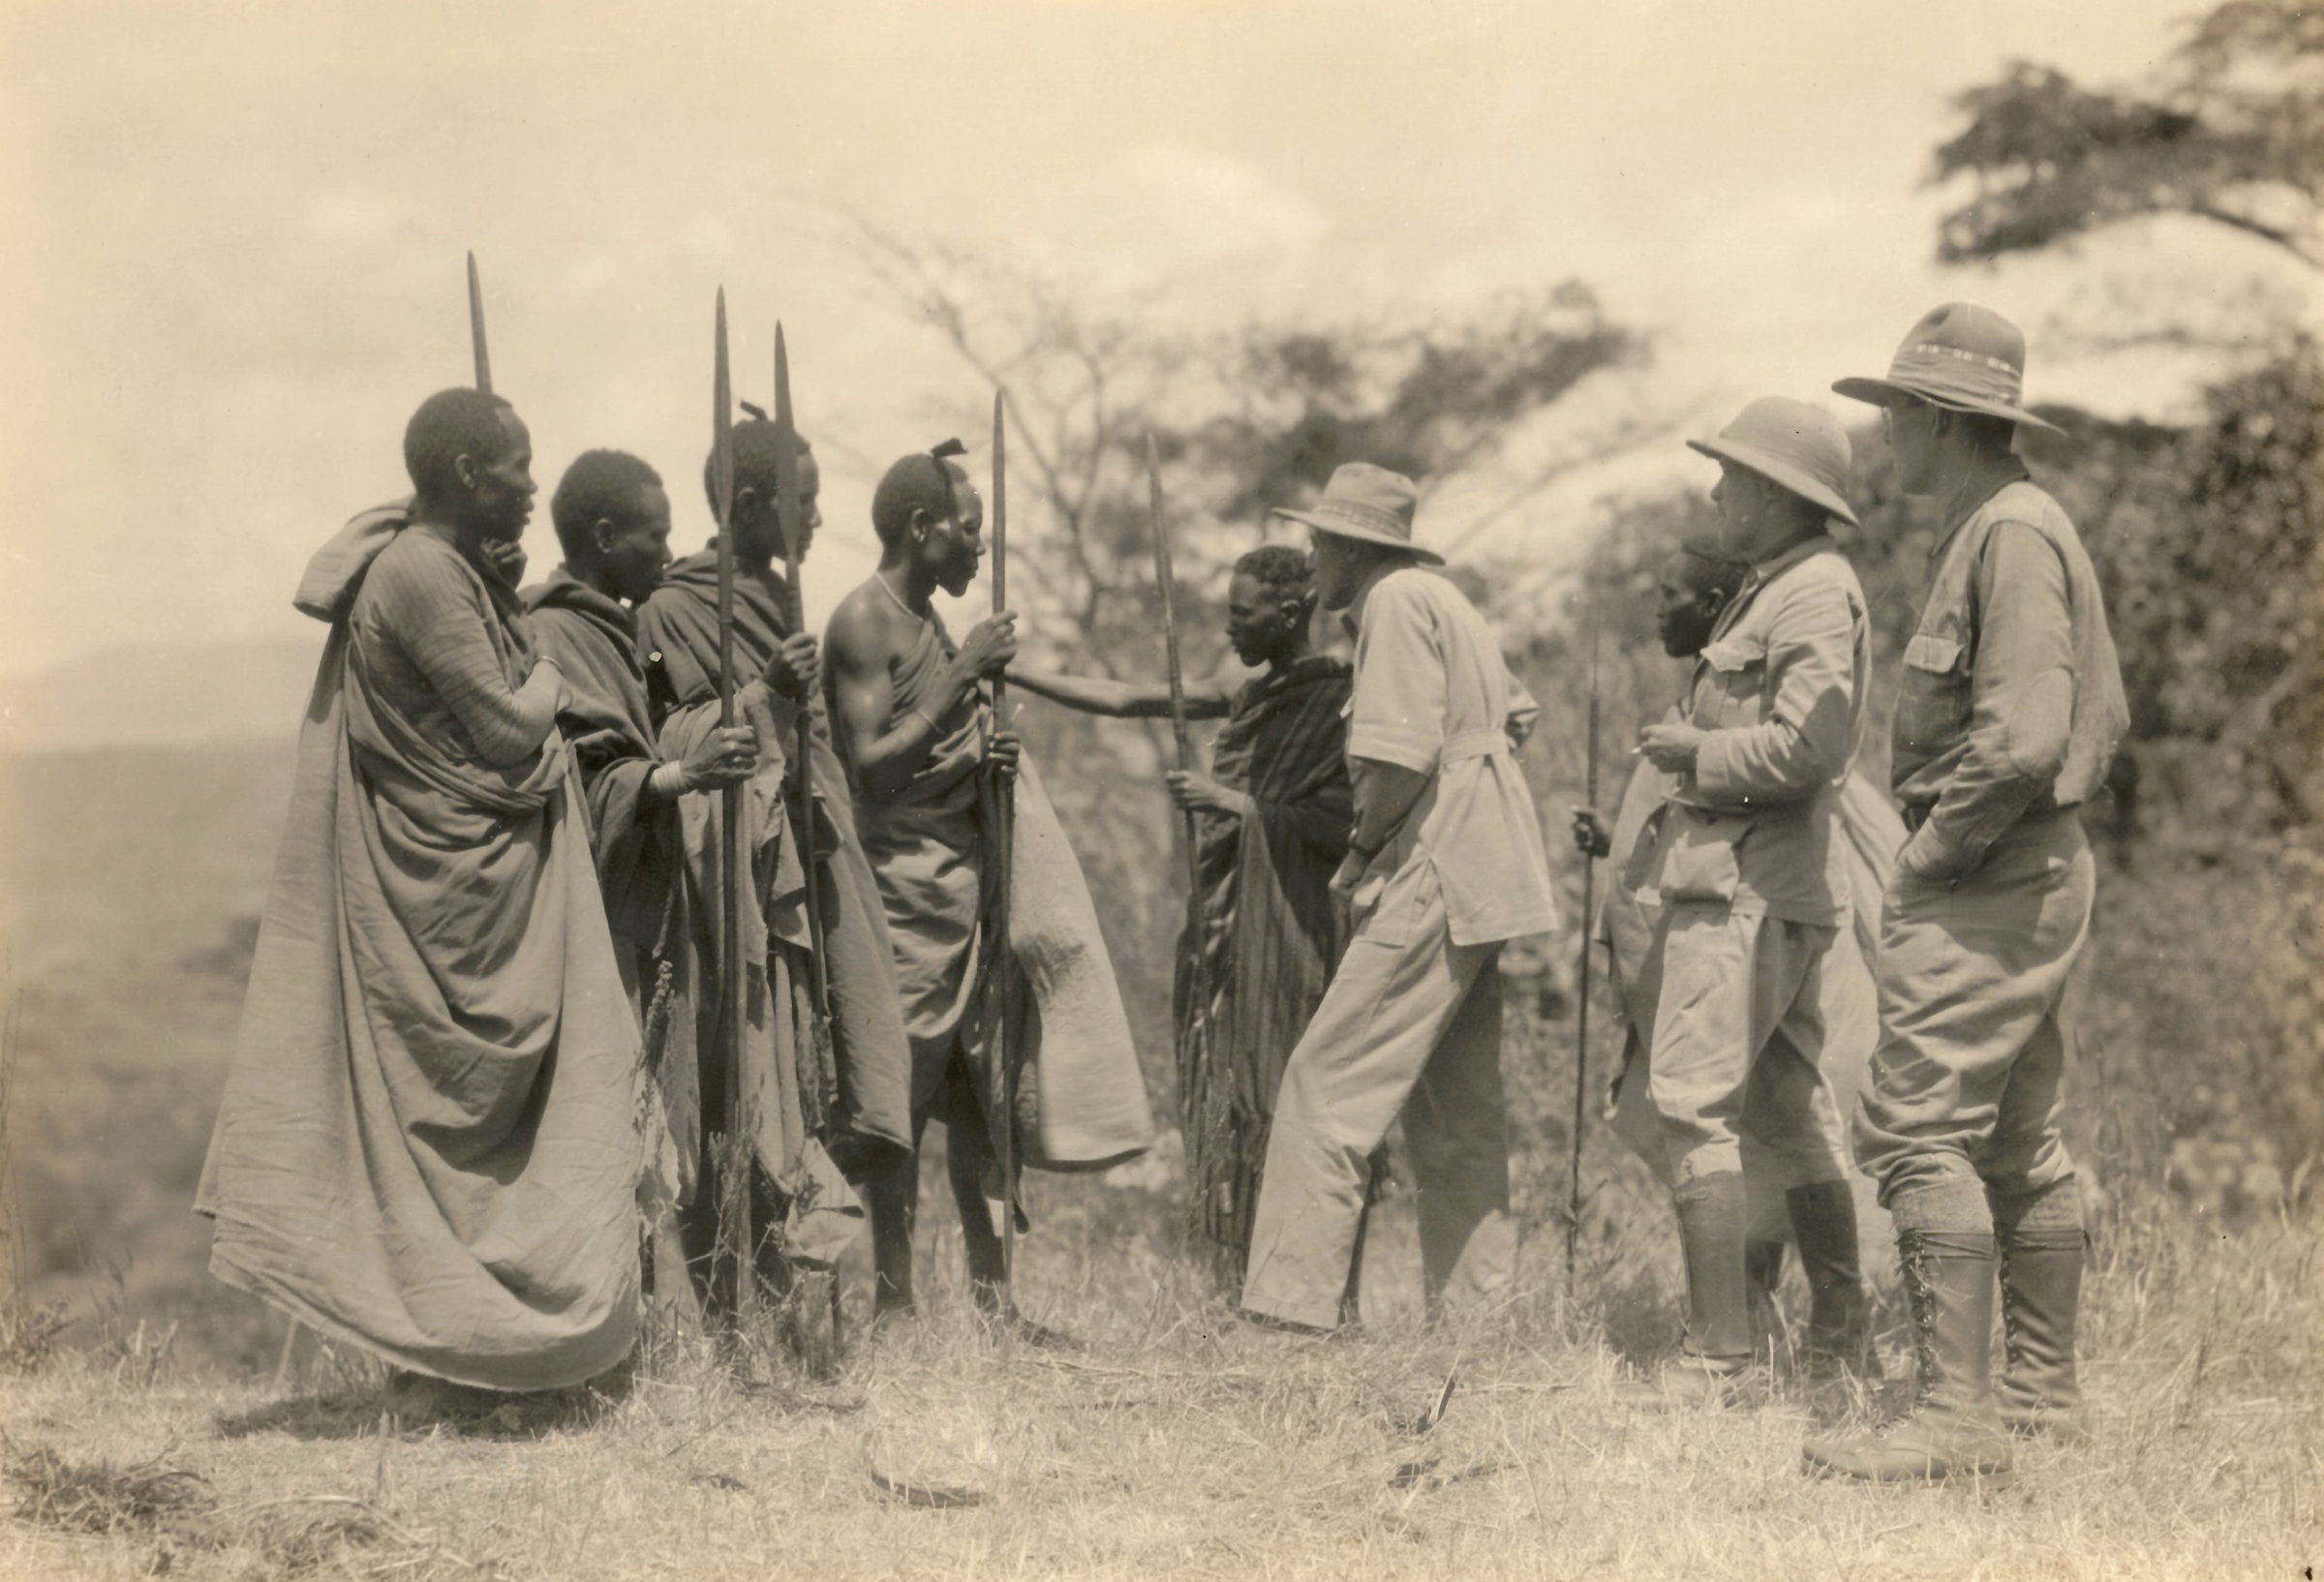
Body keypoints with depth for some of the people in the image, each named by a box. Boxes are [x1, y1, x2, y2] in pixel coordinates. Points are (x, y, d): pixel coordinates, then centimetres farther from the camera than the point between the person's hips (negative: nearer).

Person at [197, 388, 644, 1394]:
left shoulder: (451, 566, 11)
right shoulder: (422, 575, -19)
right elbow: (507, 729, -17)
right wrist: (545, 676, 2)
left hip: (486, 873, 10)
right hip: (450, 887, -10)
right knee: (451, 1105, -2)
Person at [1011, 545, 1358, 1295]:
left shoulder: (1337, 699, -8)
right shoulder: (1247, 693, 15)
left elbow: (1345, 826, -14)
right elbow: (1128, 699, 17)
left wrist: (1235, 803, -15)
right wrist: (1011, 673, 14)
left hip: (1287, 927, -8)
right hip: (1225, 923, 8)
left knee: (1274, 1101, -10)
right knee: (1229, 1100, 6)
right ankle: (1247, 1285, 8)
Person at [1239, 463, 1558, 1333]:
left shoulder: (1397, 600, -10)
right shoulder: (1442, 598, 19)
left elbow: (1402, 757, -20)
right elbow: (1516, 715, 24)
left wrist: (1360, 854, -7)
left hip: (1433, 877, -10)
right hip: (1481, 879, 10)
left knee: (1328, 1083, -11)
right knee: (1455, 1110, 13)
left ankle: (1293, 1304, -15)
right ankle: (1478, 1305, 14)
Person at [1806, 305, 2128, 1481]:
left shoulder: (2010, 536, -15)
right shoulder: (2011, 529, 16)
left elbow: (2024, 739, -25)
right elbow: (2106, 717, 23)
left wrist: (1933, 853, -14)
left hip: (1984, 885, -11)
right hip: (2038, 873, 11)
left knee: (1919, 1130, -13)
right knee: (2020, 1142, 14)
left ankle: (1956, 1415, -15)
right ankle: (2042, 1393, 21)